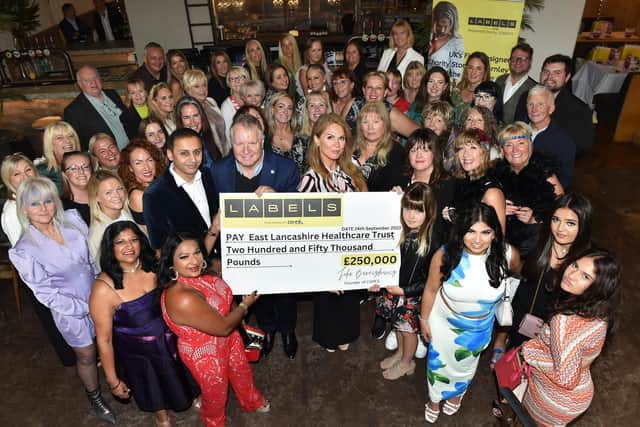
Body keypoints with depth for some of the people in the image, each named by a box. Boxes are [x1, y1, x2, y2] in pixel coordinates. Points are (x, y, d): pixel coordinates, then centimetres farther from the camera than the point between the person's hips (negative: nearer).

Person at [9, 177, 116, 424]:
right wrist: (85, 308, -16)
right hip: (71, 311, -3)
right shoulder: (25, 250, -20)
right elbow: (45, 292, -15)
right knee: (86, 356, 17)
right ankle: (95, 398, 45)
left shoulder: (72, 220, -11)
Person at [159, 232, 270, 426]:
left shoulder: (200, 273, -17)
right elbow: (223, 328, -29)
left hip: (230, 339, 7)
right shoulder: (181, 298, -41)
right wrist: (245, 305, -15)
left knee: (242, 373, 32)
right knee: (216, 395, 24)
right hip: (206, 354, -7)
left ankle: (253, 402, 63)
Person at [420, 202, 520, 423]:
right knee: (439, 361, 24)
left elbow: (517, 272, -3)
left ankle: (457, 392, 64)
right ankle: (435, 398, 57)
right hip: (443, 319, -1)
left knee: (465, 364, 29)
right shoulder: (444, 255, -31)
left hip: (479, 326, 1)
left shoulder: (508, 254, -30)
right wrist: (424, 319, -3)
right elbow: (431, 290, -14)